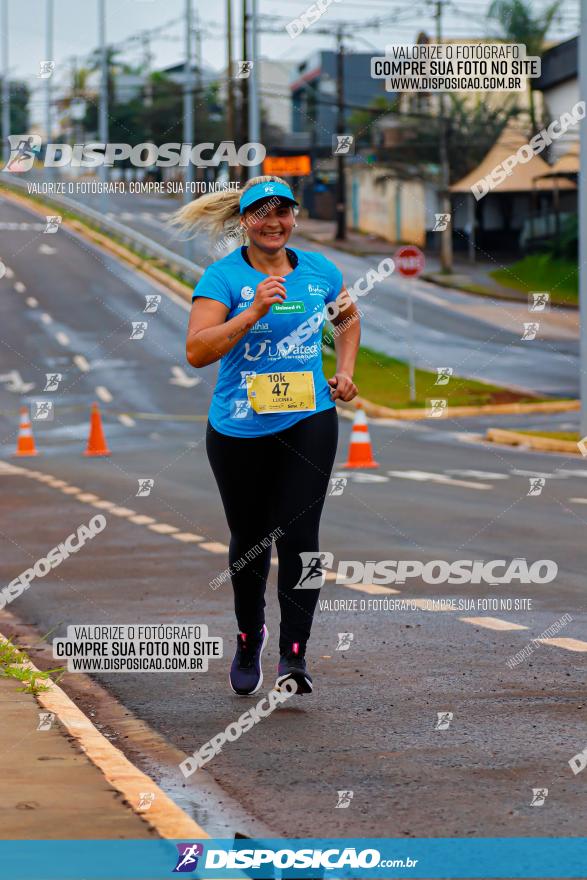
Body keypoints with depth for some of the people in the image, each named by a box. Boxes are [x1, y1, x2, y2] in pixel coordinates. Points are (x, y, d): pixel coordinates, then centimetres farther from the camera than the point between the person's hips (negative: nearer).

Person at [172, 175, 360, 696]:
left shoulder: (319, 271, 5)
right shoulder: (223, 277, -7)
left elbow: (348, 319, 27)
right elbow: (197, 351, -19)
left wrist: (345, 371, 12)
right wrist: (254, 311, -26)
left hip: (308, 423, 1)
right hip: (239, 429, -1)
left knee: (298, 535, -12)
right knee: (248, 540, 13)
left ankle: (294, 654, -10)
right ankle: (249, 638, 36)